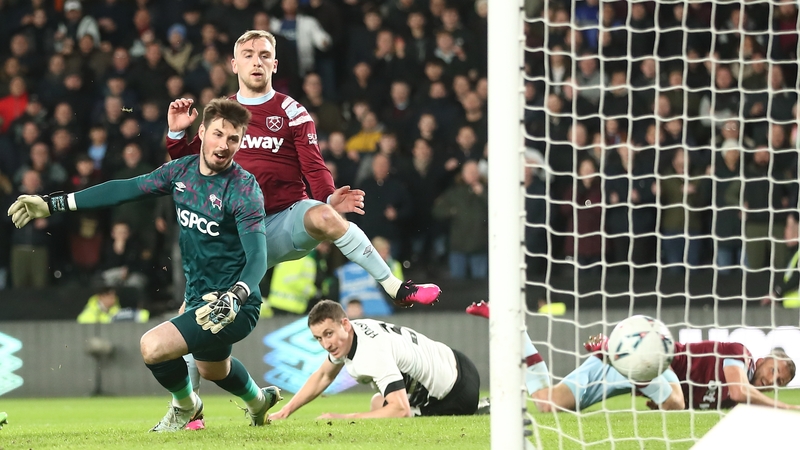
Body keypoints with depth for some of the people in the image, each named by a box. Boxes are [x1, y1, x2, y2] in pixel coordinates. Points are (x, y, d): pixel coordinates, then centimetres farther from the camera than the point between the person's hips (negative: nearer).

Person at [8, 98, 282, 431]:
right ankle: (258, 401, 64)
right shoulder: (181, 172, -1)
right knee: (212, 370, 31)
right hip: (199, 299, 8)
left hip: (233, 307, -8)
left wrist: (235, 297, -49)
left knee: (153, 347, -22)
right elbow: (124, 190, 6)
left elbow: (257, 257, -29)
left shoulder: (244, 190, -22)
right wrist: (52, 204, 6)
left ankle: (185, 407, 9)